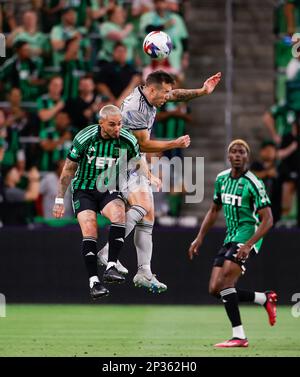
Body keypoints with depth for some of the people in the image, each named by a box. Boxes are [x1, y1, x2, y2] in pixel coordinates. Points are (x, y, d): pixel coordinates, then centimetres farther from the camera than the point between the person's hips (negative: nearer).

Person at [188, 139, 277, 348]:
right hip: (230, 238, 8)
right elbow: (214, 211, 24)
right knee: (215, 289, -1)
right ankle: (265, 298, 16)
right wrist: (200, 238, 16)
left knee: (224, 282, -23)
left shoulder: (253, 183, -12)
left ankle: (239, 336, -20)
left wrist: (248, 245, -26)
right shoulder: (222, 179, 10)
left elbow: (267, 219, -15)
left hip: (248, 236, -8)